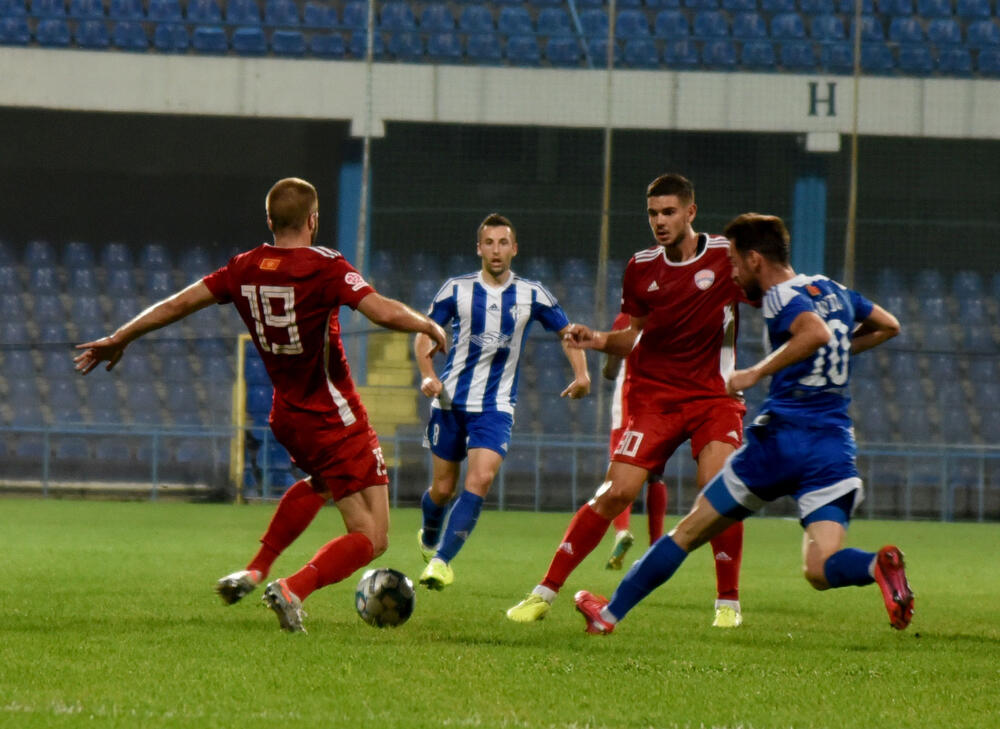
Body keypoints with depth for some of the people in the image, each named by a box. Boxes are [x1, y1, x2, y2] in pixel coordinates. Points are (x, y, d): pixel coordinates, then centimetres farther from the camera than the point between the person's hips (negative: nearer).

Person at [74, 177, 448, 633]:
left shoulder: (244, 269, -1)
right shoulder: (324, 267, -18)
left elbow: (177, 305, 4)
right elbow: (386, 313, -27)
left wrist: (119, 339, 16)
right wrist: (429, 326, -6)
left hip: (287, 417, 7)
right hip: (337, 421, -7)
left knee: (318, 485, 38)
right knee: (371, 539, -3)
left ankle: (255, 571, 25)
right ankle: (295, 590, -26)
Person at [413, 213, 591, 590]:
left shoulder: (532, 296, 1)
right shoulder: (457, 289, -1)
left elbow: (567, 332, 13)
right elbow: (424, 332, 6)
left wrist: (581, 374, -3)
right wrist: (428, 375, -12)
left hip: (496, 406, 0)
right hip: (451, 401, 0)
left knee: (480, 479, -21)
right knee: (443, 488, 6)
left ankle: (441, 560, -19)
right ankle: (428, 538, 40)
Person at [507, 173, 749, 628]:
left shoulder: (727, 257, -5)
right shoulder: (641, 268, 4)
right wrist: (601, 341, -6)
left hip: (713, 394, -1)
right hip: (652, 394, 1)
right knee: (616, 492, -10)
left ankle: (728, 602, -3)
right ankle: (545, 593, -4)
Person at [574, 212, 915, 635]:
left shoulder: (782, 297, -6)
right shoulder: (833, 291, 17)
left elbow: (815, 332, -27)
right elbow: (889, 326, 31)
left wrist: (756, 374, -19)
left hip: (783, 440, -6)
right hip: (836, 449, 6)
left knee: (688, 533, 10)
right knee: (820, 571, -6)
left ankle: (609, 614, 19)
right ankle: (879, 565, -39)